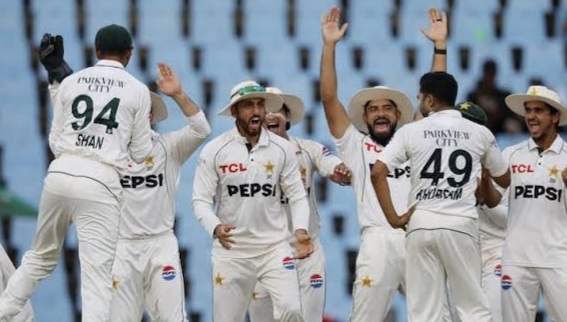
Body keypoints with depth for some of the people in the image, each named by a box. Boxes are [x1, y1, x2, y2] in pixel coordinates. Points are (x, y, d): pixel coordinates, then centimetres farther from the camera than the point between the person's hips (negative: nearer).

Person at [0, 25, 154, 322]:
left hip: (60, 173, 4)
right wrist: (144, 124, 28)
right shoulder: (137, 91, 4)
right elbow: (140, 154, 9)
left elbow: (54, 142, 14)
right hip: (99, 183, -3)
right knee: (97, 273, -5)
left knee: (41, 256, 22)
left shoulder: (70, 82, 11)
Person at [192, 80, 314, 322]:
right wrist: (215, 227, -23)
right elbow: (201, 200, -3)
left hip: (274, 247, 1)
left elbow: (297, 196, 5)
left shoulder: (282, 149, 2)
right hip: (231, 250, -1)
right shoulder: (215, 150, -3)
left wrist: (300, 230, -13)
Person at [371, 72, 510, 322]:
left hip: (421, 224, 0)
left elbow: (378, 172, -7)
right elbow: (504, 179, 17)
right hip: (460, 225, 0)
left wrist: (393, 218, -2)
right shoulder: (479, 133, 6)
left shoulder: (411, 131, 2)